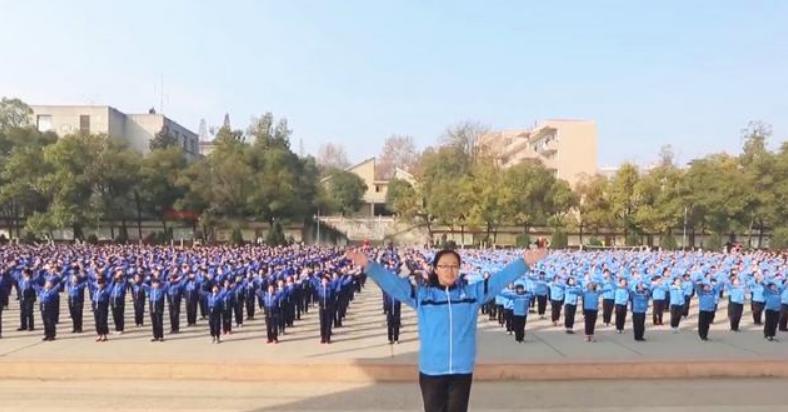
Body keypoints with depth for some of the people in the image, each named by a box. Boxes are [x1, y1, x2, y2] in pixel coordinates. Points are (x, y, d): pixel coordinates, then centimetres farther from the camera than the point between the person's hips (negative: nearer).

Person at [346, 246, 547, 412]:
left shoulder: (472, 292, 2)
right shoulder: (421, 294, -2)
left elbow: (500, 278, -2)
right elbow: (392, 282, -9)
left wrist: (525, 262, -12)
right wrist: (368, 265, -21)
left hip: (462, 370, 1)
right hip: (431, 370, -1)